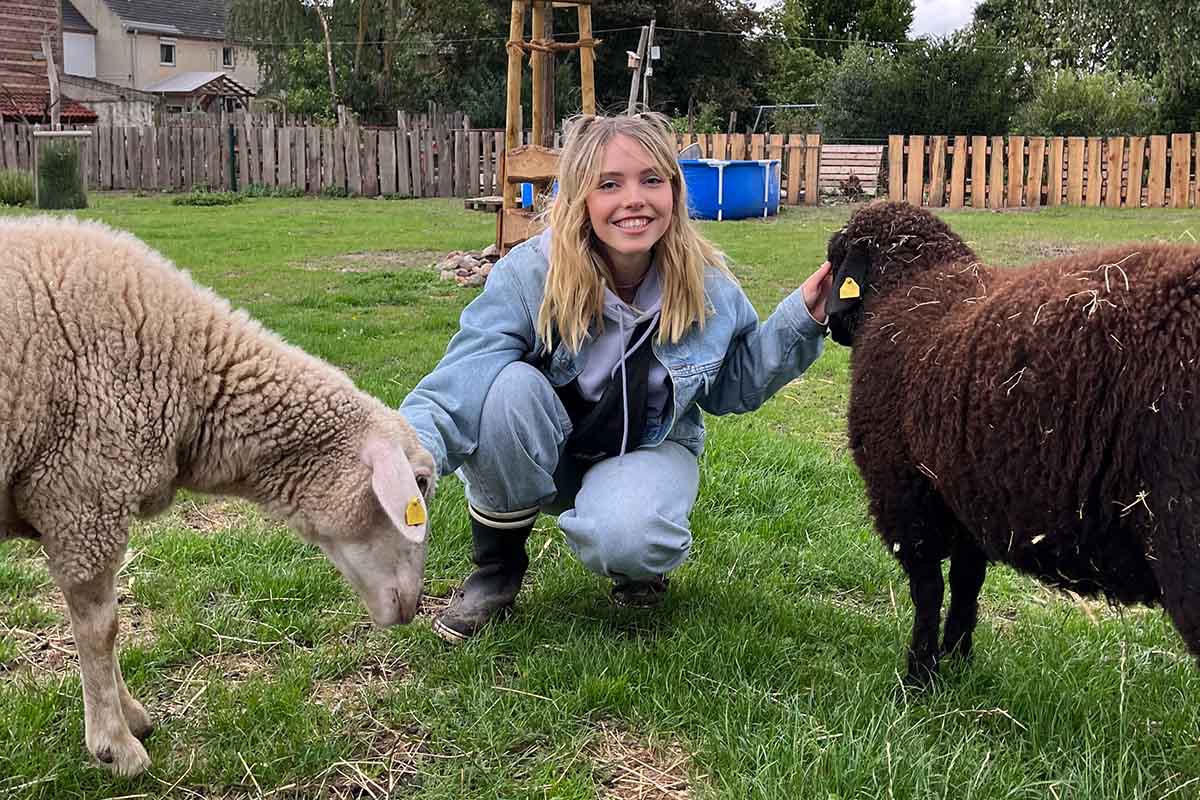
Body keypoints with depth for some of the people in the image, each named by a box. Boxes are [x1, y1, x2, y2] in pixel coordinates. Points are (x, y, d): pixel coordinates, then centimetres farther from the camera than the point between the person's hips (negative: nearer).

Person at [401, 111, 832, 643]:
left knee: (624, 542, -36)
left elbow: (734, 386, 3)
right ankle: (496, 567, -10)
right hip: (539, 456, 1)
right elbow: (465, 375, -33)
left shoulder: (707, 286, -13)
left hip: (648, 448, 0)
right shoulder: (529, 275, -22)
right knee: (508, 385, -34)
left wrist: (799, 320, -13)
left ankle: (637, 562, 7)